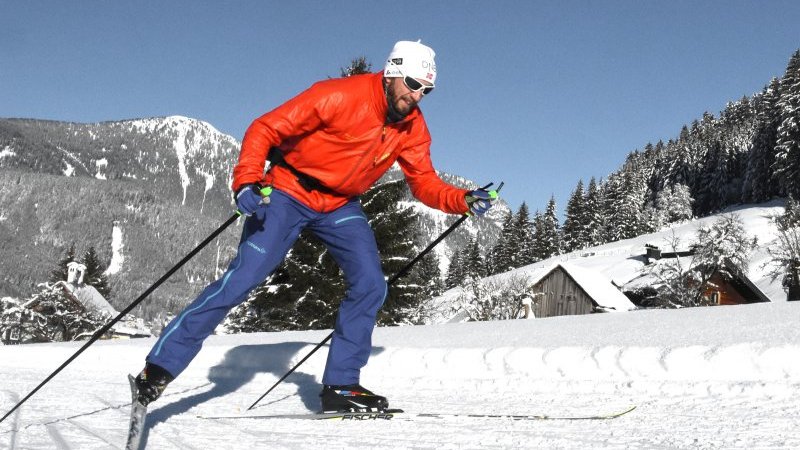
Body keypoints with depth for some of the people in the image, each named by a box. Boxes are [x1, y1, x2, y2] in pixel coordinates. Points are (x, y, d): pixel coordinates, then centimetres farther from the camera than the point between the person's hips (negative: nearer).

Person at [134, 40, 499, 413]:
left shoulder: (413, 128, -4)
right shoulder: (339, 96, -23)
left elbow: (424, 183, 1)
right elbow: (265, 129, -21)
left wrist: (464, 200, -18)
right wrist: (247, 180, -35)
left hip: (341, 206, 6)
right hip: (287, 193, -6)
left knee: (371, 285, -9)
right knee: (242, 280, -15)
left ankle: (340, 385, 4)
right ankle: (160, 367, -6)